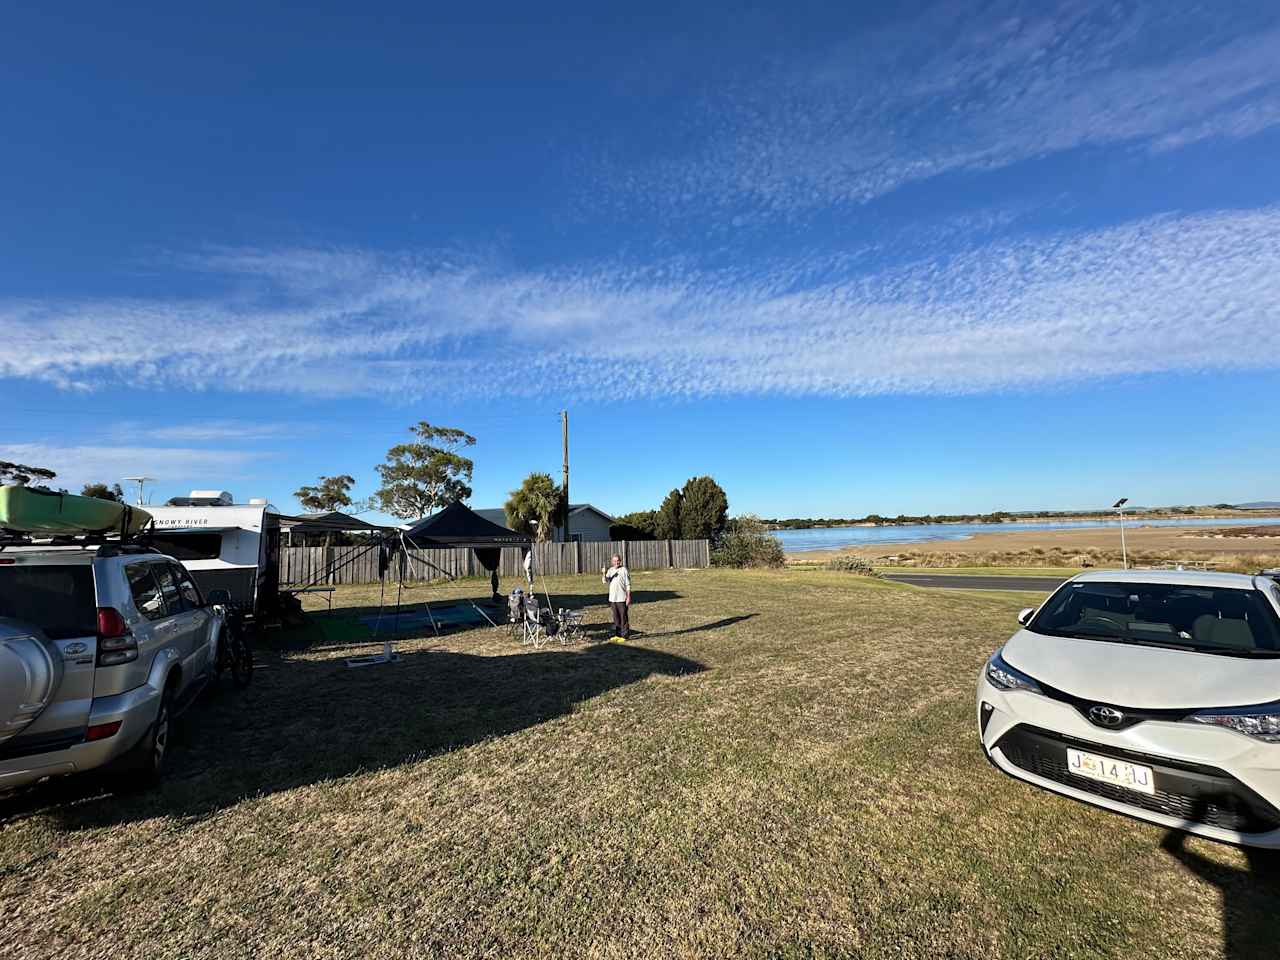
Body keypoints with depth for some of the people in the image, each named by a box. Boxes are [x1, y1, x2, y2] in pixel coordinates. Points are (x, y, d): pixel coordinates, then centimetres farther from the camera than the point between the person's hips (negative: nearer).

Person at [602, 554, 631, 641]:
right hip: (612, 598, 5)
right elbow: (605, 581, -2)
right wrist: (604, 574, -21)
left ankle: (624, 635, 5)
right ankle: (617, 634, 23)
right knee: (616, 618, 13)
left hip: (622, 598, -5)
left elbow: (628, 585, -6)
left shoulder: (624, 570, -6)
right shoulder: (610, 570, 9)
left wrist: (628, 597, -11)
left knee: (623, 617, -1)